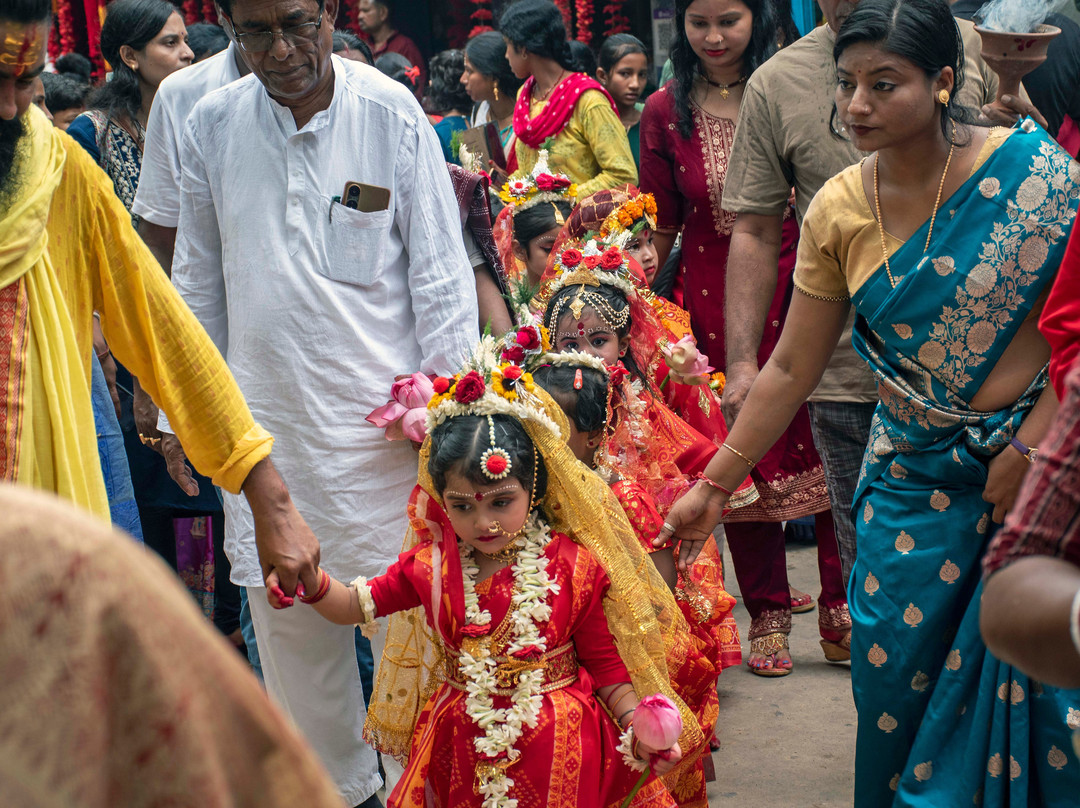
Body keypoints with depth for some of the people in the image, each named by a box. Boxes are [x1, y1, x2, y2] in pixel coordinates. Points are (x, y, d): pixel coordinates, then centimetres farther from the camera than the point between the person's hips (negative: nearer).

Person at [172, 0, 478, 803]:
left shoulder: (391, 113, -6)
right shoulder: (211, 125, 2)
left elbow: (441, 274, -1)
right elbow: (196, 282, 12)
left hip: (380, 411, -3)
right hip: (263, 414, 3)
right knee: (284, 610, 8)